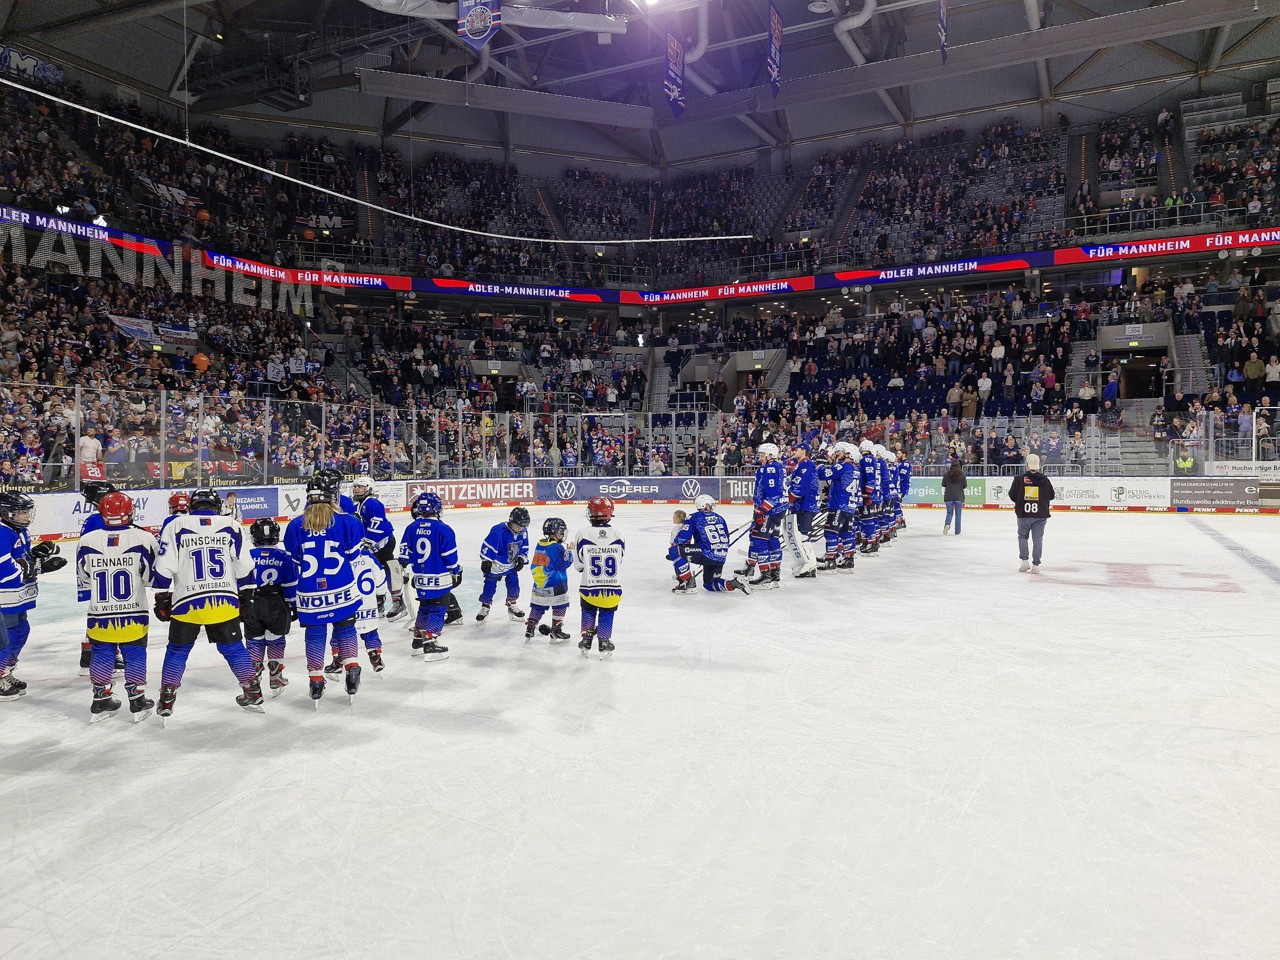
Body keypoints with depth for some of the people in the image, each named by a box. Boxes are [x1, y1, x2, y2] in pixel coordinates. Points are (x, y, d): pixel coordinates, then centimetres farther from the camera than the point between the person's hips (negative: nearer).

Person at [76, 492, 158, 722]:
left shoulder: (87, 541, -5)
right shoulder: (143, 539, -13)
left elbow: (82, 579, 5)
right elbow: (153, 576, -6)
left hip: (99, 615, 2)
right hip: (133, 615, -2)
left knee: (102, 654, 15)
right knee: (135, 654, 10)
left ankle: (100, 702, 23)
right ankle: (137, 701, 14)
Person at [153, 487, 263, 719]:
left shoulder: (176, 527, 1)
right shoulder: (231, 526, 3)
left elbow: (164, 567, -2)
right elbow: (244, 566, 4)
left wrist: (162, 600, 6)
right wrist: (246, 595, 14)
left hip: (187, 603, -1)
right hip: (224, 602, 1)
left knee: (177, 650, 15)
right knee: (233, 647, 14)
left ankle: (166, 700, 16)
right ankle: (253, 694, 17)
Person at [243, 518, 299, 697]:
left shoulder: (247, 556, -4)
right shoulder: (285, 557, -4)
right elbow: (291, 585, -2)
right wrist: (294, 606, 7)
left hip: (252, 606, 0)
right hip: (277, 606, 0)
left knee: (254, 641, 13)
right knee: (275, 641, 11)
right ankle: (275, 680, 14)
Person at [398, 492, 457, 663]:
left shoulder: (411, 528, 2)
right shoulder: (443, 529, -14)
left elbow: (405, 552, 5)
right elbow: (450, 555, -10)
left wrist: (406, 571, 16)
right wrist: (457, 572, 4)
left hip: (420, 579, 6)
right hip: (440, 579, -6)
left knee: (424, 608, 20)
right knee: (438, 610, 0)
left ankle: (418, 642, 27)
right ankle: (430, 645, -5)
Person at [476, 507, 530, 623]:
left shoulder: (523, 532, -10)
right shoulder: (499, 531, -31)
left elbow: (524, 548, 7)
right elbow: (487, 546, -24)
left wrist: (522, 558, -4)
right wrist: (485, 561, -19)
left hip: (511, 565, 5)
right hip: (495, 564, -5)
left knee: (514, 585, 2)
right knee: (490, 587, 3)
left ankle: (511, 604, 24)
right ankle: (485, 606, 23)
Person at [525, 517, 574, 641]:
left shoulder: (539, 545, 8)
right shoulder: (557, 547, -16)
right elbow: (565, 563, -12)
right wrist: (569, 552, -1)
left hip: (538, 585, 7)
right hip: (555, 586, -7)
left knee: (537, 606, 15)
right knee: (560, 607, 6)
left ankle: (529, 630, 14)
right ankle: (556, 633, 8)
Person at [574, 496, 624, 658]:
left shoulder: (582, 535, -14)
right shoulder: (617, 537, -8)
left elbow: (578, 565, -6)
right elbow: (619, 559, 7)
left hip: (589, 589, 0)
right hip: (612, 589, 0)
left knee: (588, 612, 23)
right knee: (606, 615, 18)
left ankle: (586, 641, 27)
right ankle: (604, 644, 21)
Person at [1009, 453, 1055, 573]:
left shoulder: (1019, 478, -7)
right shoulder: (1044, 479, -2)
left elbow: (1012, 495, -3)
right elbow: (1051, 496, 4)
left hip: (1024, 513, -1)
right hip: (1040, 514, 1)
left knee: (1022, 537, 14)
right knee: (1037, 539, 6)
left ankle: (1024, 560, 2)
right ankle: (1035, 564, 5)